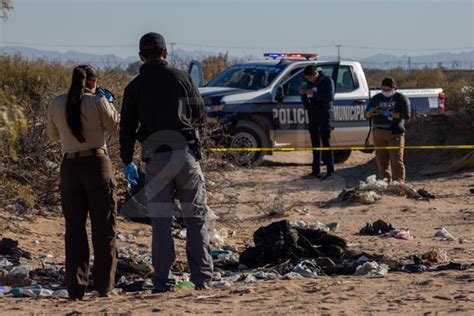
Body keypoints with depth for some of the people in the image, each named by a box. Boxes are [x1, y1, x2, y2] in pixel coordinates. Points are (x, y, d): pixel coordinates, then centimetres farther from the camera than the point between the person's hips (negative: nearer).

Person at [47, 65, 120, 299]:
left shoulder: (56, 104, 3)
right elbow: (117, 130, 2)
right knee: (103, 228, 7)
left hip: (69, 168, 3)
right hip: (97, 165, -3)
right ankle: (104, 286, 6)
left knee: (74, 229, 10)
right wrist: (109, 106, 15)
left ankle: (75, 288, 6)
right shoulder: (98, 102, -7)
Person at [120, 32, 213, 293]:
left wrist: (127, 162, 14)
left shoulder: (134, 87, 5)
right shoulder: (181, 78, 4)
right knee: (196, 217, 5)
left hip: (156, 158, 0)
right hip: (186, 152, 0)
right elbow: (200, 115, 9)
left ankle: (163, 281, 2)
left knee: (161, 222, 4)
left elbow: (127, 128, 5)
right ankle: (202, 276, 1)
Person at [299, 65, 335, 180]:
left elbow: (330, 97, -19)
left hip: (324, 114, -6)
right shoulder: (309, 83, 12)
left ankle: (330, 171, -11)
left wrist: (314, 93, -23)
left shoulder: (327, 81, -6)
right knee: (315, 144, 7)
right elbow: (304, 101, 17)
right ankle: (316, 171, 10)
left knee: (326, 142, -10)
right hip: (312, 114, 6)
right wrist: (303, 94, -6)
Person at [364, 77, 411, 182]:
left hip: (395, 133, -4)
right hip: (378, 133, 4)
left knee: (396, 161, -9)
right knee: (382, 161, 2)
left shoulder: (401, 98, 5)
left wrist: (390, 114, -14)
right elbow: (366, 115, 16)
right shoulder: (376, 98, 16)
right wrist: (371, 113, -9)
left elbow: (406, 115, -7)